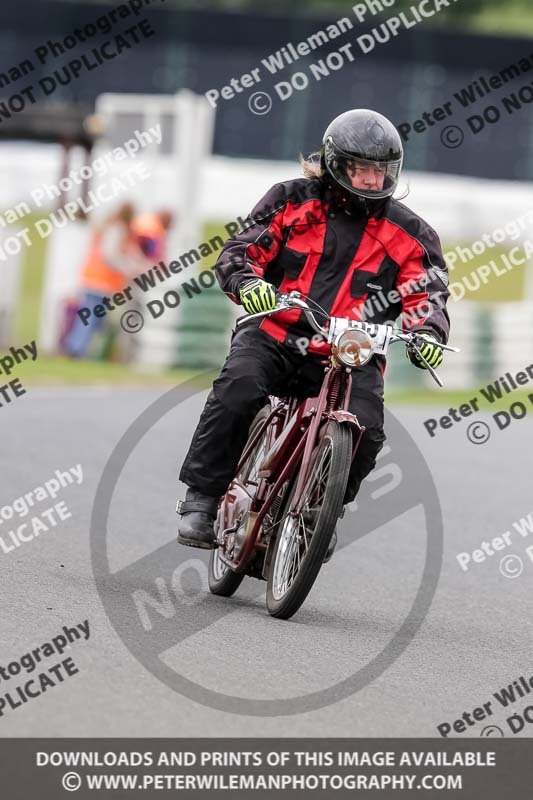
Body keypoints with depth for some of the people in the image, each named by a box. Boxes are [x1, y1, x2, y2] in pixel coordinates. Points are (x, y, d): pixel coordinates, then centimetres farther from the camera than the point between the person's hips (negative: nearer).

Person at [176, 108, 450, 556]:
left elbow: (427, 294, 5)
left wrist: (427, 334, -18)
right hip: (274, 335, -1)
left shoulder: (408, 234, 10)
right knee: (237, 393, -29)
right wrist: (247, 281, -21)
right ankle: (201, 499, -19)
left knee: (364, 430, -24)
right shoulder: (292, 201, 8)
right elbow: (241, 249, 3)